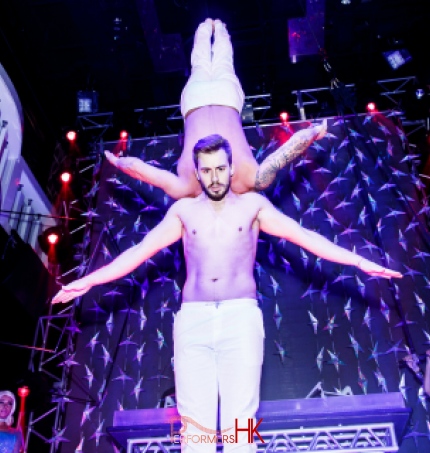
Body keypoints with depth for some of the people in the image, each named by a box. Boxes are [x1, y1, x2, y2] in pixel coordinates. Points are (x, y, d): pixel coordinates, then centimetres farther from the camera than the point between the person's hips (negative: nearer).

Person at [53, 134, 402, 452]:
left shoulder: (252, 204, 11)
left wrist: (359, 261, -6)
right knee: (195, 423, -4)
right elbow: (140, 251, 13)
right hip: (193, 320, 2)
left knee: (240, 421, -8)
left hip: (241, 317, -1)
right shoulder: (184, 210, 14)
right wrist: (89, 281, 8)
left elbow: (304, 236, 3)